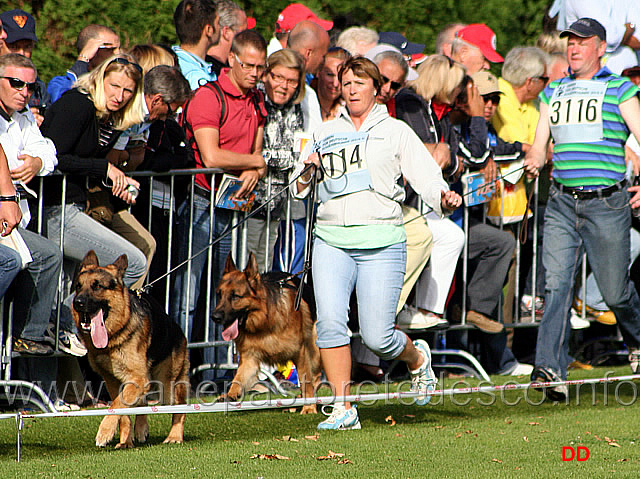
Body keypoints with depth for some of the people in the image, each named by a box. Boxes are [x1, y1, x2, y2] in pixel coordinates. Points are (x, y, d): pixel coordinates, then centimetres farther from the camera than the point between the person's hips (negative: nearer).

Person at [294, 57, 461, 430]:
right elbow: (301, 191, 21)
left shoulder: (396, 132, 9)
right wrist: (308, 172, -1)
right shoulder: (326, 133, 17)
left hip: (381, 243, -3)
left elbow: (426, 175, 0)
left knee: (377, 336, -7)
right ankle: (343, 410, -7)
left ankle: (417, 358, 27)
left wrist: (444, 198, -20)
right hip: (331, 240, 3)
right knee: (330, 321, -15)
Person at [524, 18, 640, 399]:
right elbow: (540, 145, 17)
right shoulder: (554, 92, 15)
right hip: (562, 203, 3)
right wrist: (534, 161, -4)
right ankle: (552, 371, -17)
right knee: (557, 284, -11)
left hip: (606, 203, -3)